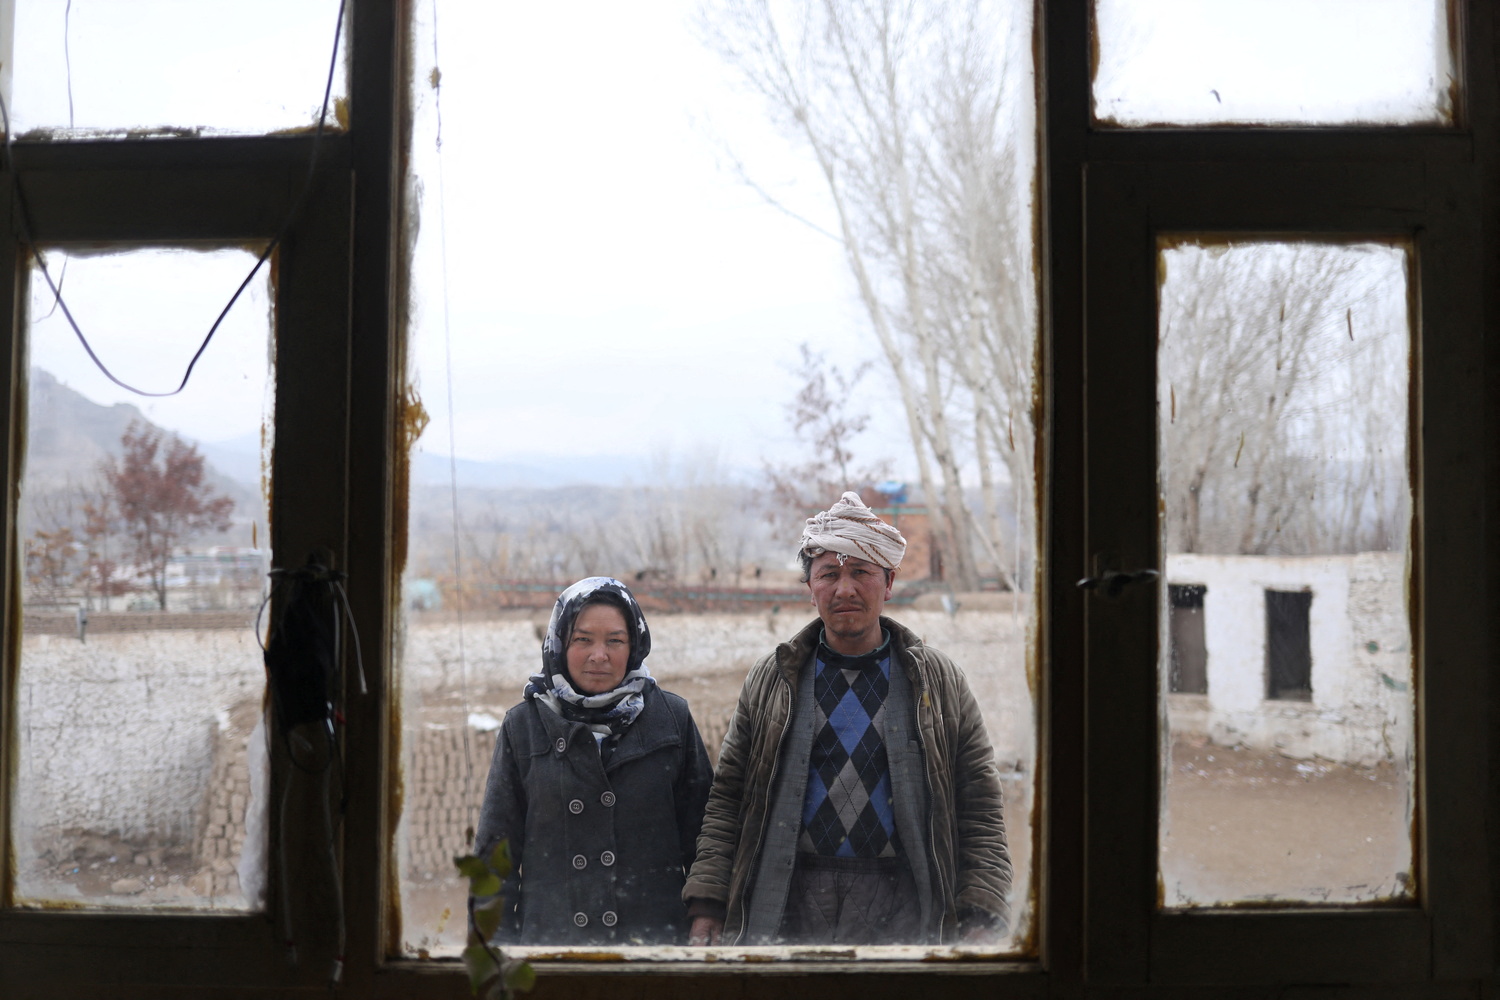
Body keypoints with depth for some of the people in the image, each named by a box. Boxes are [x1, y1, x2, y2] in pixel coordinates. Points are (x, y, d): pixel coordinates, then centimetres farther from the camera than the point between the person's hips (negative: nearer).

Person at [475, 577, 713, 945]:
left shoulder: (672, 718, 3)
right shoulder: (524, 725, 3)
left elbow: (700, 834, 5)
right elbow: (496, 848, 6)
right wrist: (494, 944, 1)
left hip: (655, 933, 0)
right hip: (549, 934, 0)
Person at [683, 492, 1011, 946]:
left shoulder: (942, 682, 6)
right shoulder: (770, 679, 8)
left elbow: (981, 812, 3)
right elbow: (726, 799, 7)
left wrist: (981, 921, -7)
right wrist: (707, 910, -1)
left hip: (900, 908, -1)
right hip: (785, 906, 1)